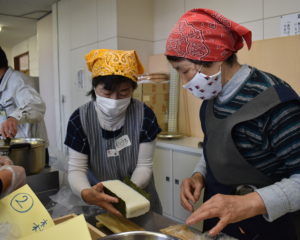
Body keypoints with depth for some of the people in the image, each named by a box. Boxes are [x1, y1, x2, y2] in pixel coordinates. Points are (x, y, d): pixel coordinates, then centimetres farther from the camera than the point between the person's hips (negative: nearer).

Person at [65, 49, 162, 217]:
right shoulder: (80, 119, -13)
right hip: (98, 202, 1)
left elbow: (144, 165, -10)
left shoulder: (144, 115, -14)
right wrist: (86, 193, -32)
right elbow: (76, 168, -13)